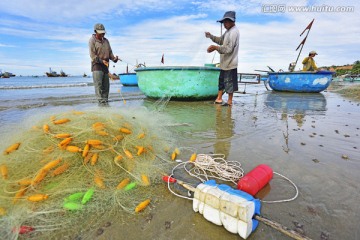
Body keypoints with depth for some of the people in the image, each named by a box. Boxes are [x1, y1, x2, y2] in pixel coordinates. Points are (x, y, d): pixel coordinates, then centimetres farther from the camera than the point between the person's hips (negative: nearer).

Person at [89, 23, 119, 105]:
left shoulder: (106, 40, 17)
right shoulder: (92, 40, -2)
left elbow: (110, 52, 15)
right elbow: (92, 55, -10)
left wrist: (114, 58, -6)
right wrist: (101, 61, -21)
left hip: (105, 65, 6)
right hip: (96, 65, -6)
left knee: (106, 85, 5)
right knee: (98, 84, -13)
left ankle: (105, 101, 12)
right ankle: (101, 101, -14)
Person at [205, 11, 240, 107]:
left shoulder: (233, 32, -18)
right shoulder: (228, 31, 13)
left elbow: (228, 48, -25)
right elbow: (220, 40, 19)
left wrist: (215, 47, -25)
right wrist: (211, 36, 4)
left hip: (230, 63, -10)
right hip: (225, 62, 10)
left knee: (229, 83, 1)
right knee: (221, 81, 16)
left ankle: (230, 101, 14)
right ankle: (219, 98, 28)